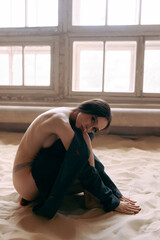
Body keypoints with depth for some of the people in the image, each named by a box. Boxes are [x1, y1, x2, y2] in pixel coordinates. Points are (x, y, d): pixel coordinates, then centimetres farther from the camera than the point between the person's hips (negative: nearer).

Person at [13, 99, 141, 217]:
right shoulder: (60, 120, -26)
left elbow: (92, 164, 3)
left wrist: (118, 195, -1)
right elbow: (84, 170, -26)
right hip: (26, 177, -9)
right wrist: (114, 203, -20)